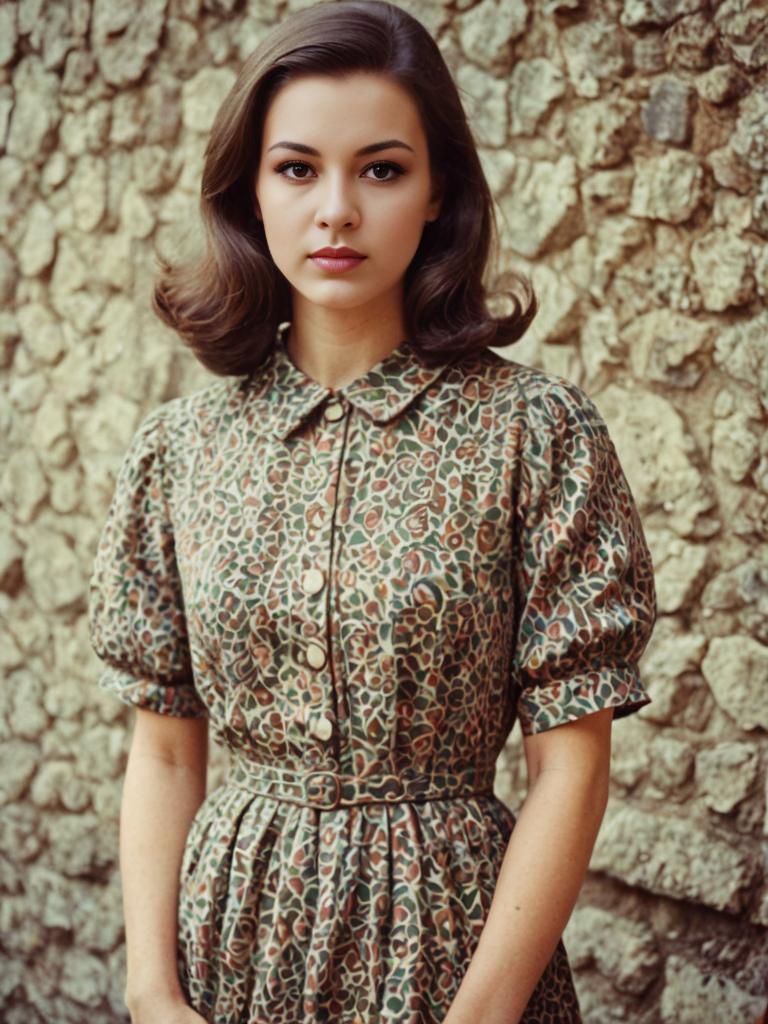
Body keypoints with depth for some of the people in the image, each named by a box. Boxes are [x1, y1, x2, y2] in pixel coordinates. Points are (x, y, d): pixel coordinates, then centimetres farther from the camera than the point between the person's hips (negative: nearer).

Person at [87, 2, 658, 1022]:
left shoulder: (537, 430, -11)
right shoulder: (179, 445, -1)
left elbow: (570, 766, -10)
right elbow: (163, 752, 2)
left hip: (449, 934, -2)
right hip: (229, 931, 3)